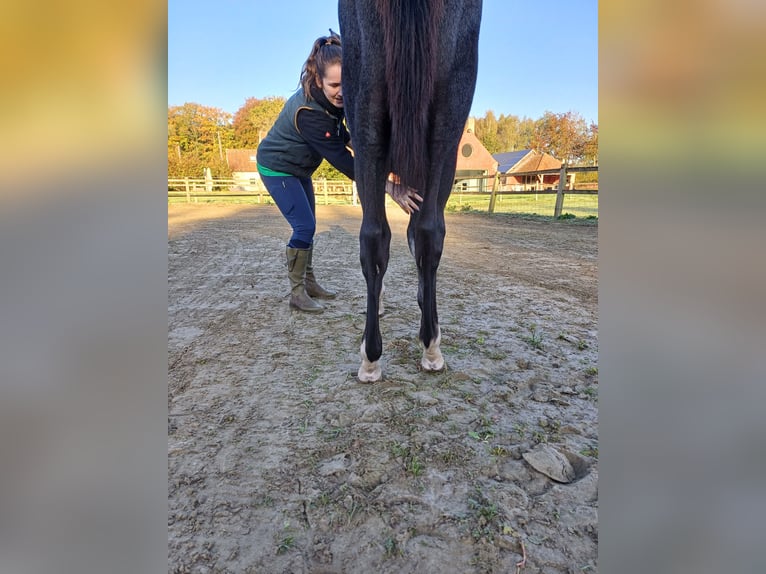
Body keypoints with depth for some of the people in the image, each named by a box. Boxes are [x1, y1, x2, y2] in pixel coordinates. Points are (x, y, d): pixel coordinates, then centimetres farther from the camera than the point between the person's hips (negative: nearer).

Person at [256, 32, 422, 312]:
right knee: (304, 227, -14)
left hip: (298, 169, 8)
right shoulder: (308, 113, -36)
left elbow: (340, 133, 6)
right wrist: (390, 188, -47)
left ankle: (309, 282, 24)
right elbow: (343, 161, -41)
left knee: (308, 226, 10)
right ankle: (296, 293, -1)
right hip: (277, 168, -8)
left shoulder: (334, 99, -12)